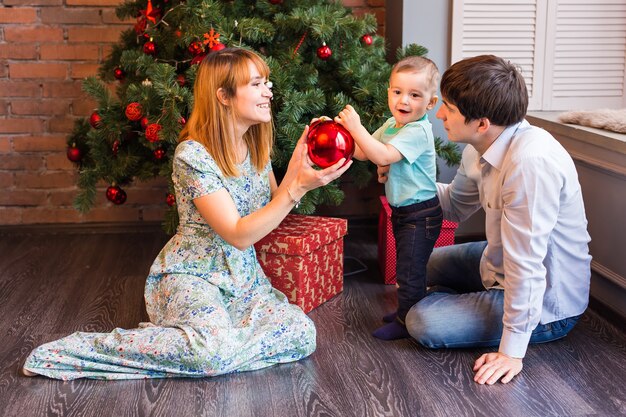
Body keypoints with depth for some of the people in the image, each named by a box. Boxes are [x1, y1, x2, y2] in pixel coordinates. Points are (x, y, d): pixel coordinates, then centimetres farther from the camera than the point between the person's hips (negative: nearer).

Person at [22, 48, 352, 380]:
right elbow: (239, 234, -23)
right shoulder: (193, 155, -19)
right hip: (190, 275, -7)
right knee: (214, 351, -35)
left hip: (244, 278, 7)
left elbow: (273, 212, 7)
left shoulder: (257, 146, 5)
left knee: (302, 333, -18)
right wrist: (299, 187, -28)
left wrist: (296, 166, -8)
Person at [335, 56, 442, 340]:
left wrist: (356, 127, -30)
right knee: (407, 267, 21)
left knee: (410, 271, -1)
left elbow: (383, 156, -32)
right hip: (403, 211, 10)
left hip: (420, 215, -10)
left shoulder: (418, 132, -23)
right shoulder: (391, 125, 7)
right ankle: (407, 311, 36)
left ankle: (406, 323, 12)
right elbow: (362, 152, 10)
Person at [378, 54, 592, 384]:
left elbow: (526, 265, -34)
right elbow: (456, 207, 12)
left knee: (422, 323, -14)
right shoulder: (480, 148, -6)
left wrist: (512, 352, -28)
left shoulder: (530, 162, -36)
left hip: (546, 306, -9)